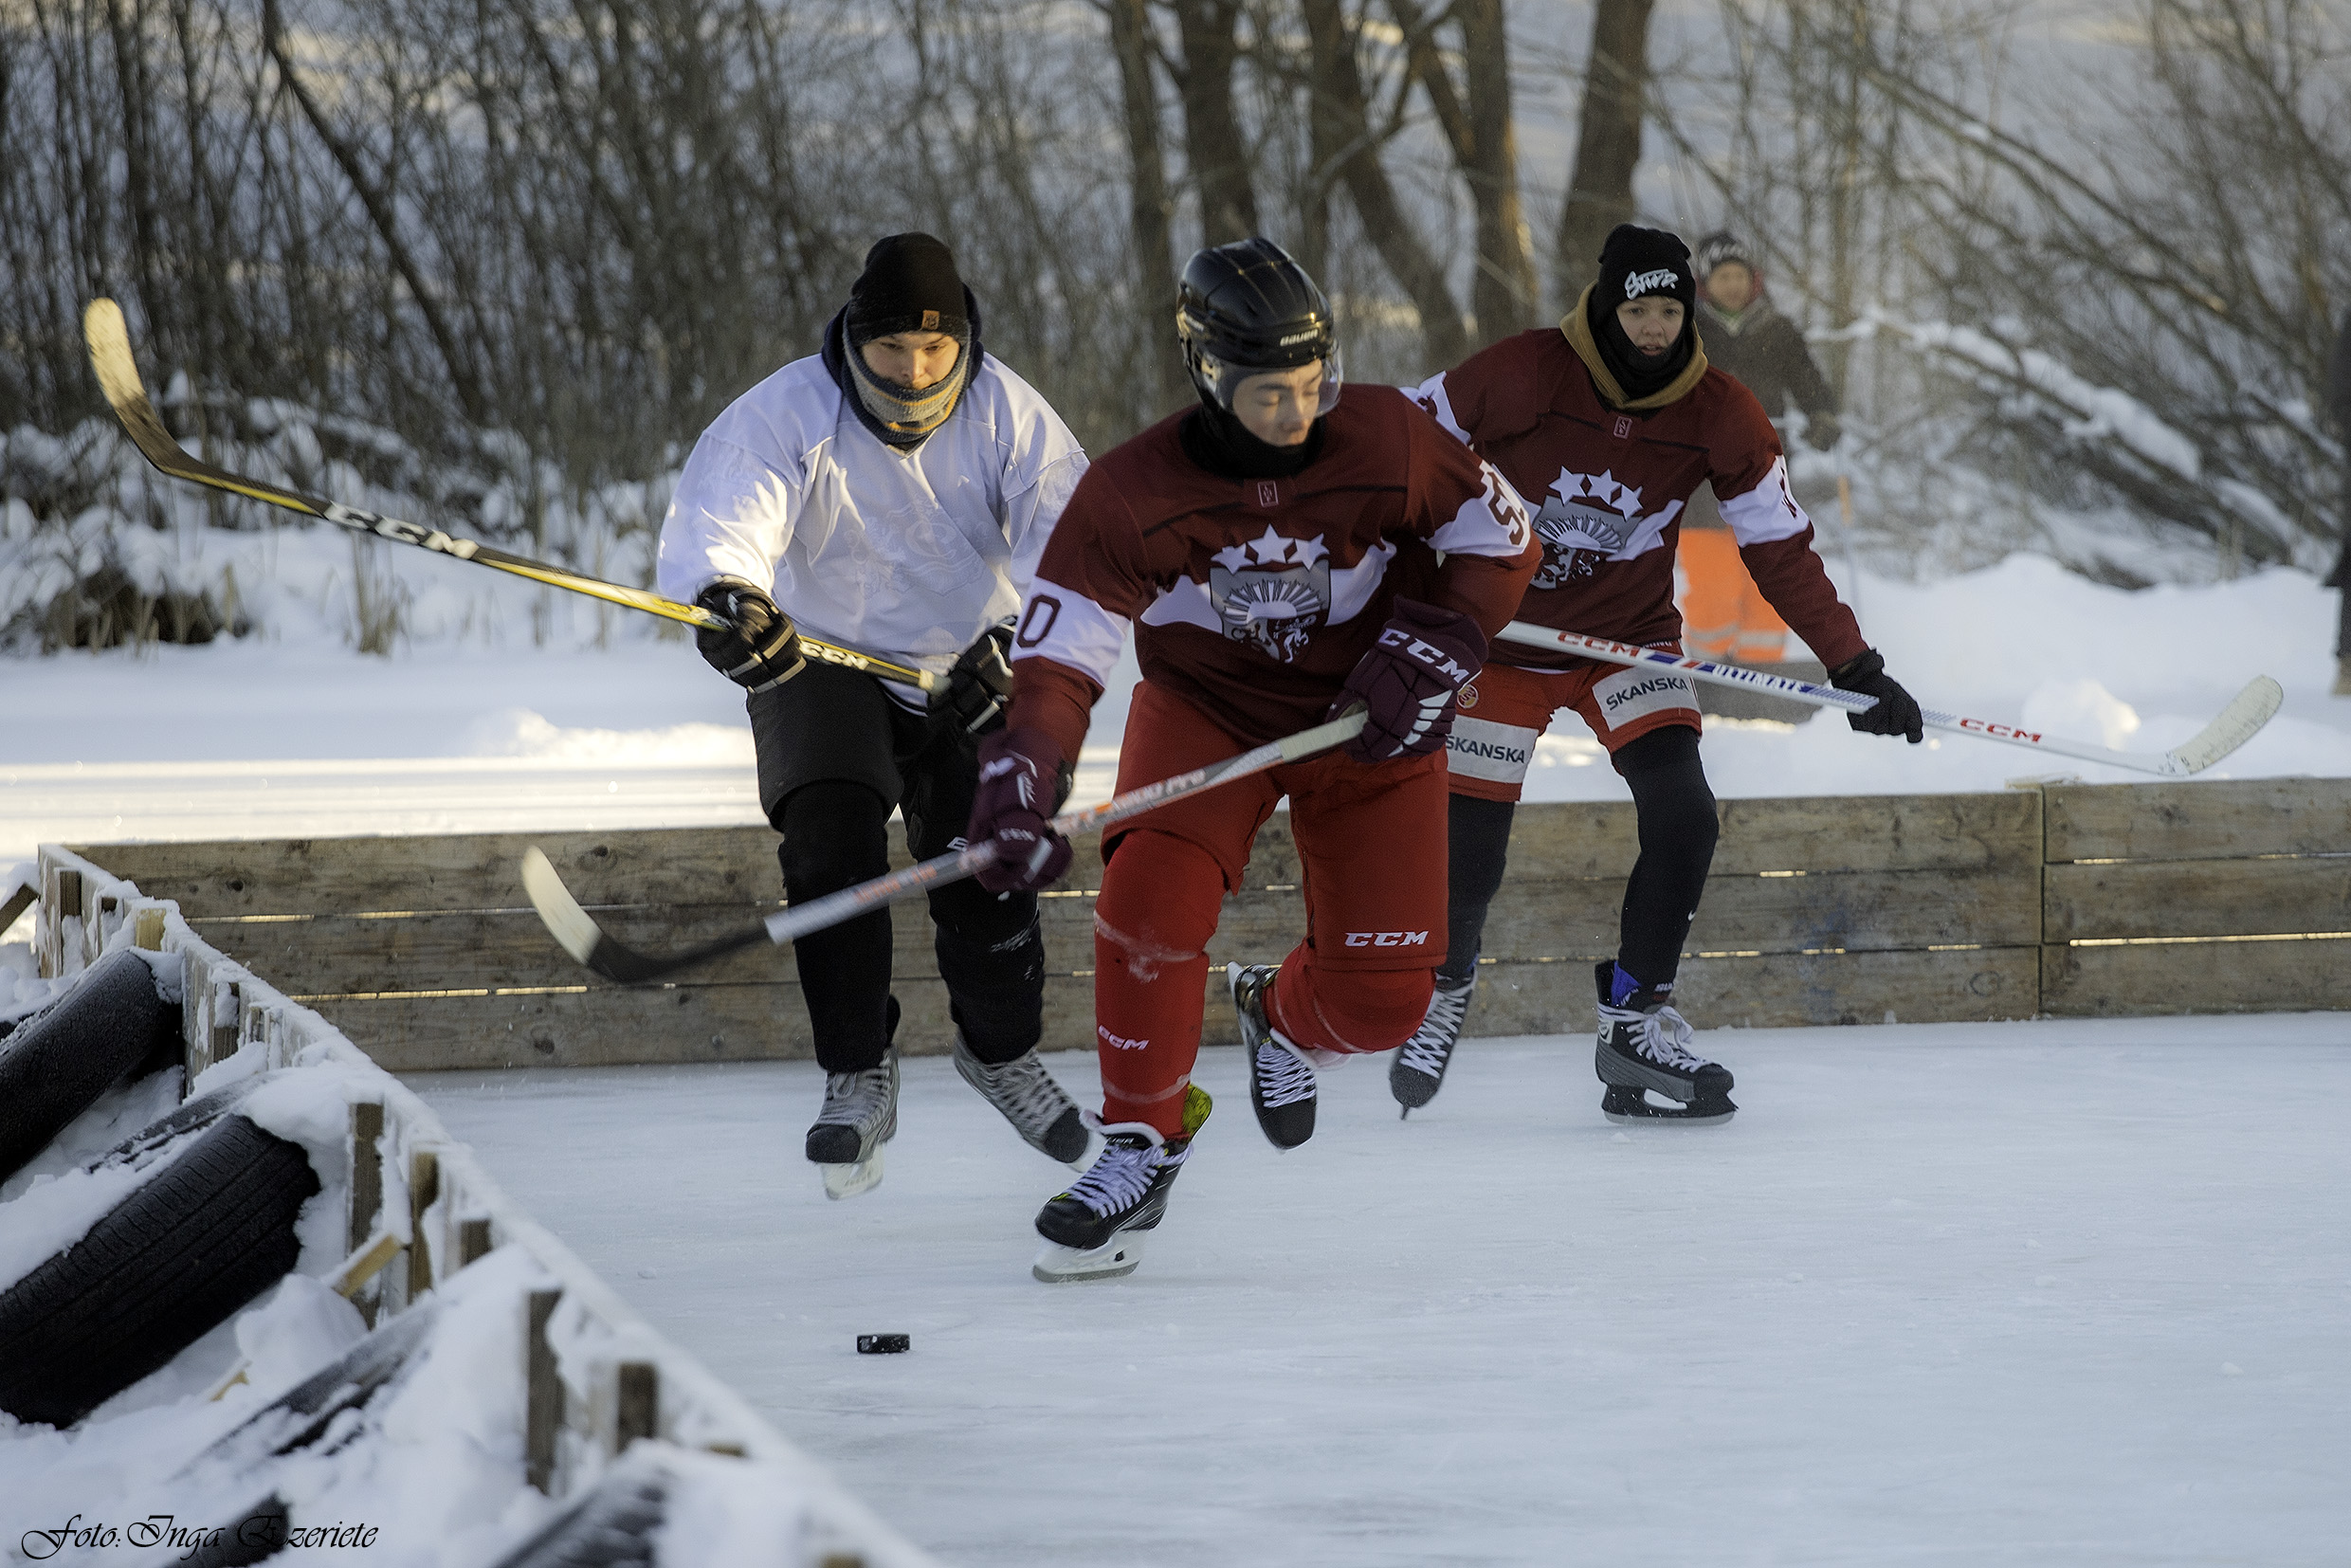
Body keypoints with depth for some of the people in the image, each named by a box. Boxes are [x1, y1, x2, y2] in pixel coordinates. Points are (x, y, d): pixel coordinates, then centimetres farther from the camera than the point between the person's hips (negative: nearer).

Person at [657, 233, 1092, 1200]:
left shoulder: (1005, 415, -14)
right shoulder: (789, 414, -20)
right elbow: (722, 510, -36)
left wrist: (1016, 643, -41)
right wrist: (726, 592, -59)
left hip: (968, 674, 1)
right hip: (821, 658, -1)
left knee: (984, 870, -5)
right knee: (831, 840, -22)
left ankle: (1000, 1050, 25)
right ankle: (858, 1079, -9)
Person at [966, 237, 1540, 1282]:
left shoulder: (1387, 441, -18)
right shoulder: (1131, 494, -21)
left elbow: (1501, 542, -3)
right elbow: (1058, 656, -22)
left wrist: (1430, 651, -17)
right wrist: (1022, 775, -39)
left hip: (1366, 715, 1)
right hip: (1204, 706, -1)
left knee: (1380, 999, -8)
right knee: (1152, 900, -29)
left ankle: (1283, 1016, 32)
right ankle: (1143, 1137, -6)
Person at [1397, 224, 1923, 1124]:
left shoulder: (1719, 416, -11)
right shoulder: (1522, 376, -19)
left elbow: (1781, 549, -5)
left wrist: (1855, 665, -10)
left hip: (1629, 639, 2)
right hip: (1501, 638, -2)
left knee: (1683, 815, -19)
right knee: (1469, 854, -3)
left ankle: (1636, 1018, -4)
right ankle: (1446, 985, 31)